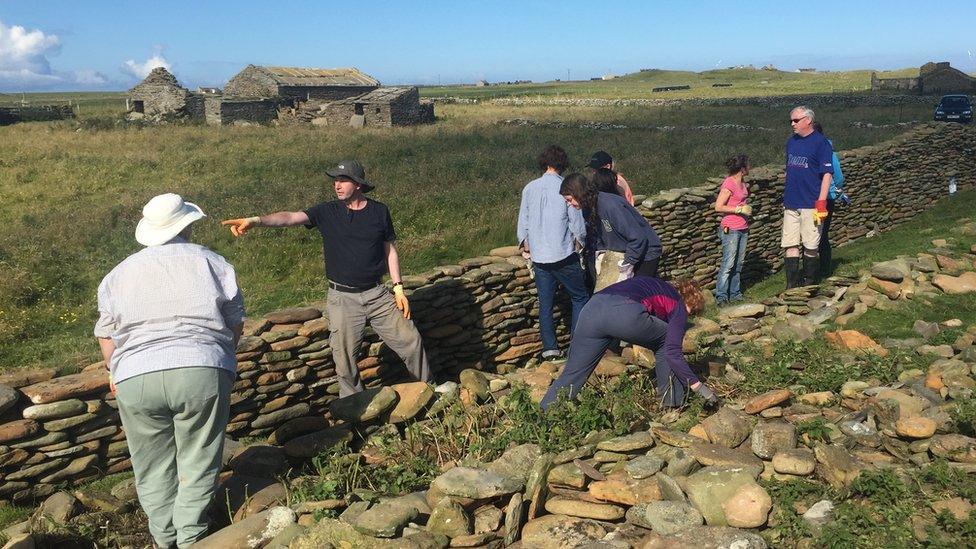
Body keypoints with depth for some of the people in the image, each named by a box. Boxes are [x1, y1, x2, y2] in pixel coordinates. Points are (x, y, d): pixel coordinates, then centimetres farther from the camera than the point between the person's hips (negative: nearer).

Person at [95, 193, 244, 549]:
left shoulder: (119, 273, 15)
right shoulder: (212, 263, 9)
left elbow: (106, 337, 15)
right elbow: (236, 323, 10)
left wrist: (116, 373, 30)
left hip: (135, 379, 2)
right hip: (203, 372, -2)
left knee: (154, 468, 16)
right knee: (197, 463, 9)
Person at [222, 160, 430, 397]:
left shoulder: (379, 211, 1)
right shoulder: (327, 212, -4)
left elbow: (390, 250, 9)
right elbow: (290, 217, -18)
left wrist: (398, 288, 4)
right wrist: (256, 221, -35)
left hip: (376, 294, 1)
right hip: (343, 298, -1)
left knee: (410, 341, 3)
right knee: (345, 358, 2)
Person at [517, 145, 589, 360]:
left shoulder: (530, 188, 1)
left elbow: (522, 223, 7)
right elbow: (578, 223, -6)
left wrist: (525, 245, 23)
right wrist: (579, 242, 14)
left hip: (539, 257, 4)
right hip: (564, 255, -3)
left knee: (545, 303, 10)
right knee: (579, 297, 11)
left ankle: (550, 347, 10)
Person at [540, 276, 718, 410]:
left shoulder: (653, 284, 42)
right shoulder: (679, 306, 23)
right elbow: (673, 351, 10)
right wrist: (698, 386, 18)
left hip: (592, 307, 6)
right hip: (626, 314, -5)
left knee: (572, 373, 9)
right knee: (666, 343, 23)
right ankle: (671, 403, 28)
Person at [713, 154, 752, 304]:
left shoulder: (742, 184, 12)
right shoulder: (729, 184, -14)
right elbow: (718, 207, -19)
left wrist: (747, 209, 14)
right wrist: (739, 209, -17)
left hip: (743, 229, 9)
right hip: (731, 230, -9)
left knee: (739, 263, 10)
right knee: (728, 263, -8)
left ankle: (735, 293, 17)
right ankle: (721, 296, -3)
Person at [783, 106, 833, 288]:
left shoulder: (820, 142, -8)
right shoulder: (791, 141, 13)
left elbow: (827, 174, -11)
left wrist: (821, 203, -16)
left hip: (810, 205, -6)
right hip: (790, 204, 6)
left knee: (811, 246, 4)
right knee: (790, 245, 4)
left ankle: (808, 284, 15)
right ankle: (791, 285, 7)